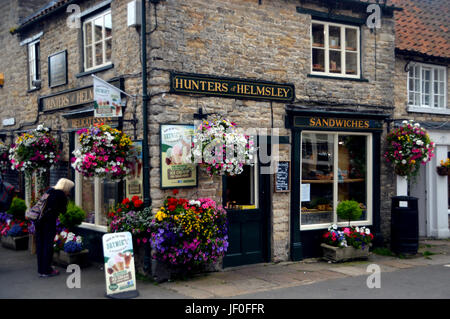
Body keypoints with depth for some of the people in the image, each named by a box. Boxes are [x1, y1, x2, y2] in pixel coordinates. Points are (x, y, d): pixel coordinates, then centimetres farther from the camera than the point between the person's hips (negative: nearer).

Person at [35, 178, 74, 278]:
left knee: (40, 245, 12)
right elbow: (63, 211, 1)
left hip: (39, 220, 7)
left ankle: (41, 270, 22)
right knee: (48, 245, 1)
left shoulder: (49, 191, 17)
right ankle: (47, 270, 7)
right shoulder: (61, 195, -4)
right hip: (49, 221, -7)